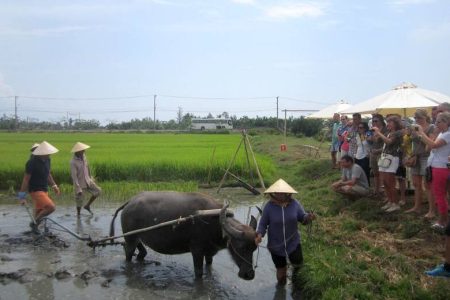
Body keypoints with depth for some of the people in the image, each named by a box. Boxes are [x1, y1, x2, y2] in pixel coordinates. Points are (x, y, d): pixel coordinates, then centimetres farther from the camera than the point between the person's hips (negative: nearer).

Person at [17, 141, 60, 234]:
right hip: (35, 190, -8)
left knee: (39, 211, 16)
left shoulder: (47, 160, 1)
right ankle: (34, 222, 1)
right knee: (51, 207, -19)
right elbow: (26, 179, -18)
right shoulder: (32, 163, -21)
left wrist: (54, 185, 15)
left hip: (44, 189, 8)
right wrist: (22, 196, -17)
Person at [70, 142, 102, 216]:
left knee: (98, 191, 1)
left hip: (87, 181, 6)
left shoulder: (83, 156, -3)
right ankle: (78, 215, 26)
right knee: (79, 202, 4)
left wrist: (90, 177, 20)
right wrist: (78, 189, -25)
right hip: (79, 184, -6)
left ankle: (87, 206, 16)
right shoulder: (73, 162, -23)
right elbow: (74, 176, -23)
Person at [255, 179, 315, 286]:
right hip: (276, 245, -1)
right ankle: (281, 286, 48)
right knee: (281, 271, 13)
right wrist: (259, 234, -27)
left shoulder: (294, 204, -13)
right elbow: (263, 223, -9)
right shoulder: (269, 206, -17)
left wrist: (308, 217, -26)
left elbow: (302, 218, -4)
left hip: (293, 243, 1)